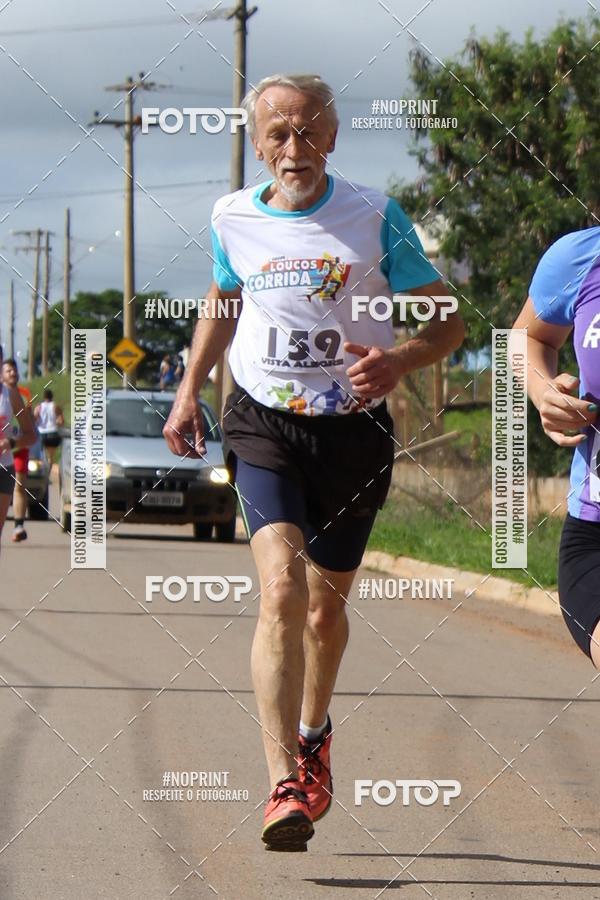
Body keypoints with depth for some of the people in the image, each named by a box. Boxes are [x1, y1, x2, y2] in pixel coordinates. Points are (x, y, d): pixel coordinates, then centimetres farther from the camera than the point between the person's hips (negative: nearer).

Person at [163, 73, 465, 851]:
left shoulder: (376, 218, -6)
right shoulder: (233, 219, 2)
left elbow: (447, 323, -1)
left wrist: (399, 361, -21)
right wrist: (189, 390, 19)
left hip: (352, 429, 0)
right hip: (263, 423, 0)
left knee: (325, 608, 12)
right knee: (281, 588, -21)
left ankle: (313, 734, 44)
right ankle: (286, 785, -28)